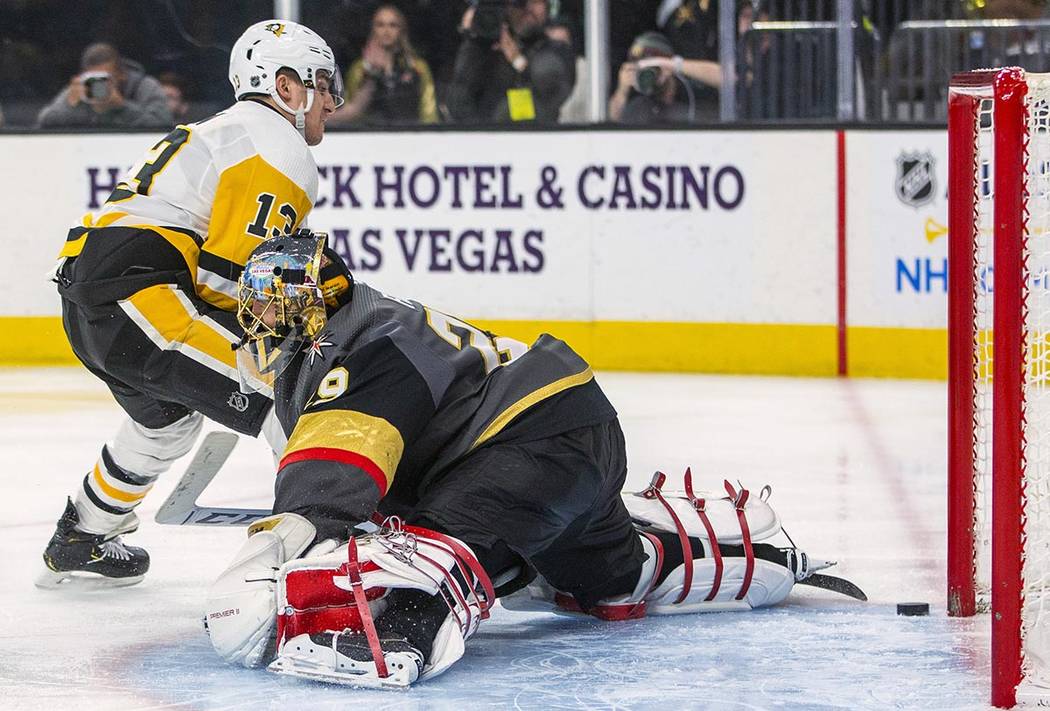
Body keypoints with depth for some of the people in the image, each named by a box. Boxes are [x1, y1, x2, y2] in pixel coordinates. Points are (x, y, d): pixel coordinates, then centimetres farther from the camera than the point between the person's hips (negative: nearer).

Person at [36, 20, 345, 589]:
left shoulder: (219, 132, 29)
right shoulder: (279, 149, -3)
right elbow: (232, 279, -13)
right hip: (141, 293, -10)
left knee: (167, 415, 35)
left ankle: (78, 543, 47)